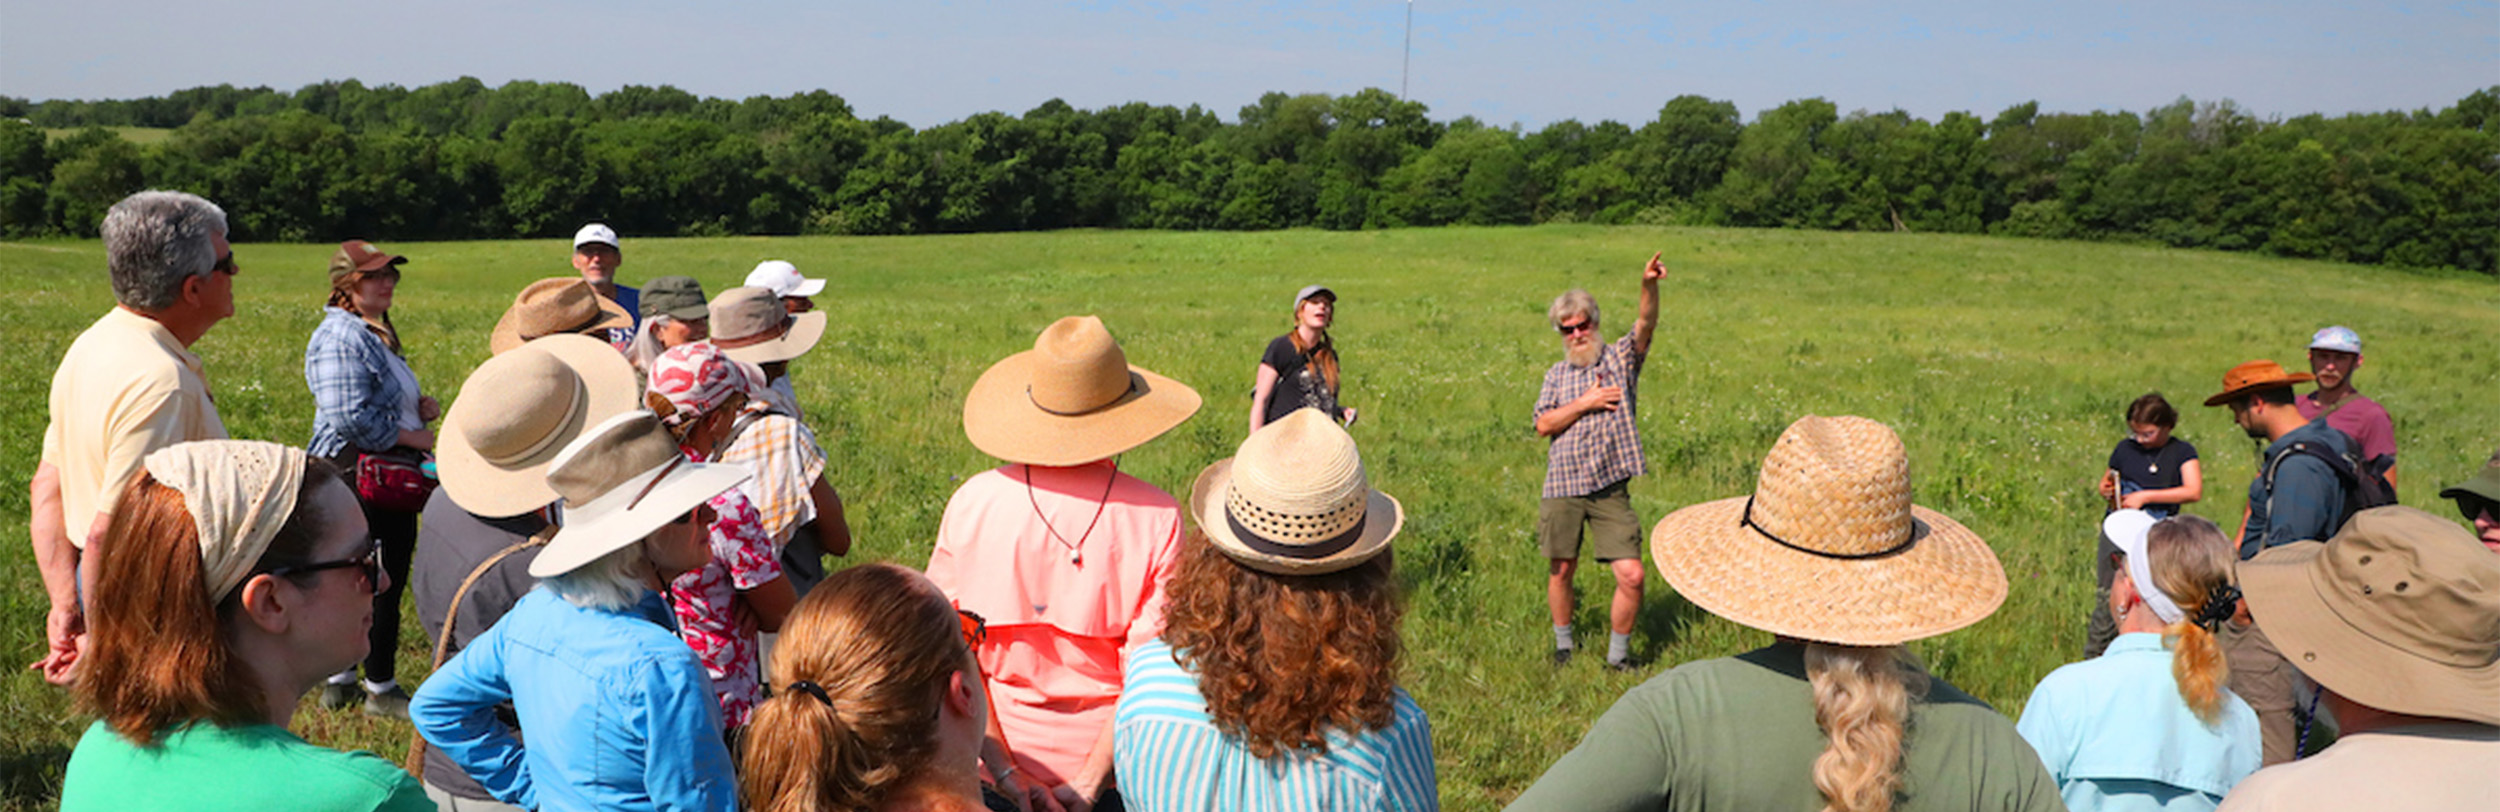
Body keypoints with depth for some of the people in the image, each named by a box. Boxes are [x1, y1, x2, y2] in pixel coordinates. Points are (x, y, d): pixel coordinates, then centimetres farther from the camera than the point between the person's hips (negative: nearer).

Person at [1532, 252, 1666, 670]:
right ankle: (1562, 643, 30)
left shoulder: (1621, 358, 7)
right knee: (1561, 571, 10)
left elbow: (1646, 323, -11)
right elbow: (1543, 425, 3)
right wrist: (1585, 404, -8)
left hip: (1610, 490, -2)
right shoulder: (1557, 374, 13)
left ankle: (1618, 654, 9)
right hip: (1562, 489, 2)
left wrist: (1648, 285, -30)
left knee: (1631, 576, -8)